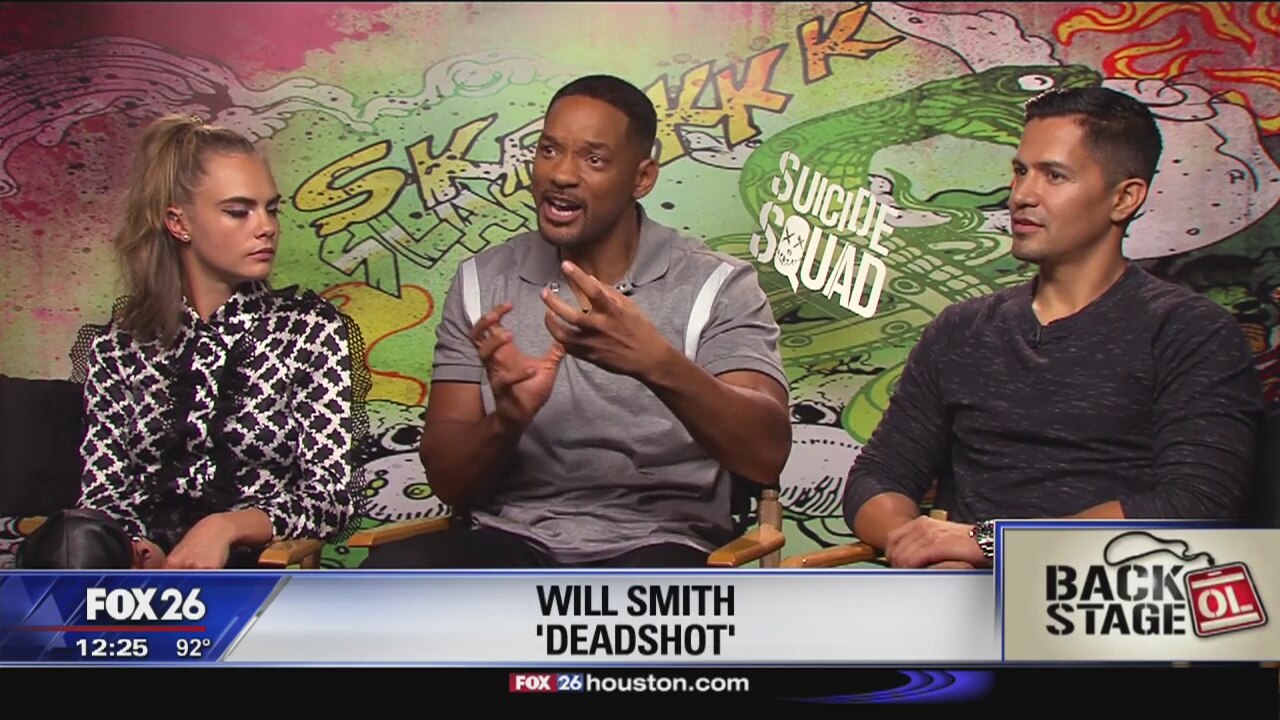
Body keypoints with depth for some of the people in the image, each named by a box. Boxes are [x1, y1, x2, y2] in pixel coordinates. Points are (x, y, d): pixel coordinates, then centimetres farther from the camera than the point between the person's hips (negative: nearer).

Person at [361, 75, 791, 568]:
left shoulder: (717, 287, 0)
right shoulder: (482, 283, 8)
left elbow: (766, 454, -14)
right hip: (507, 539, 3)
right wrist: (508, 419, -18)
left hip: (653, 545, -3)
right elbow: (448, 480, 5)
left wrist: (658, 362, -31)